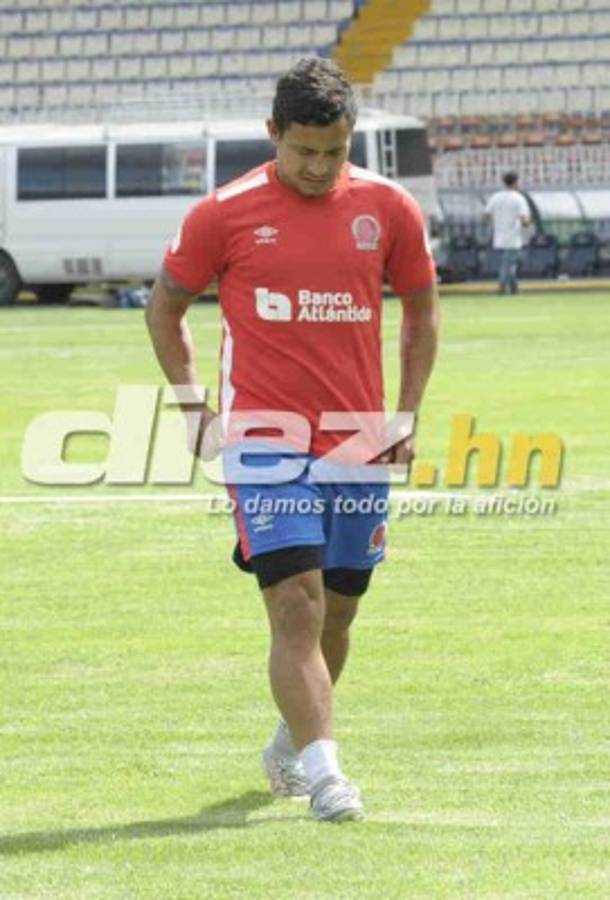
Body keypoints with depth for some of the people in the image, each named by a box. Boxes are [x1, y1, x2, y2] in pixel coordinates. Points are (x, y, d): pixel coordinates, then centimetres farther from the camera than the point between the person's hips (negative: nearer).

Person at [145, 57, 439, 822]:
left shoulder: (388, 208, 2)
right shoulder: (225, 214, -4)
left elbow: (421, 310, 15)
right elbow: (165, 307, 8)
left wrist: (406, 417, 7)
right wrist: (197, 408, 1)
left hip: (359, 446, 3)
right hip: (266, 445, -3)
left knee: (337, 613, 12)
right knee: (296, 608, -15)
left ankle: (290, 745, 34)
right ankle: (323, 771, -19)